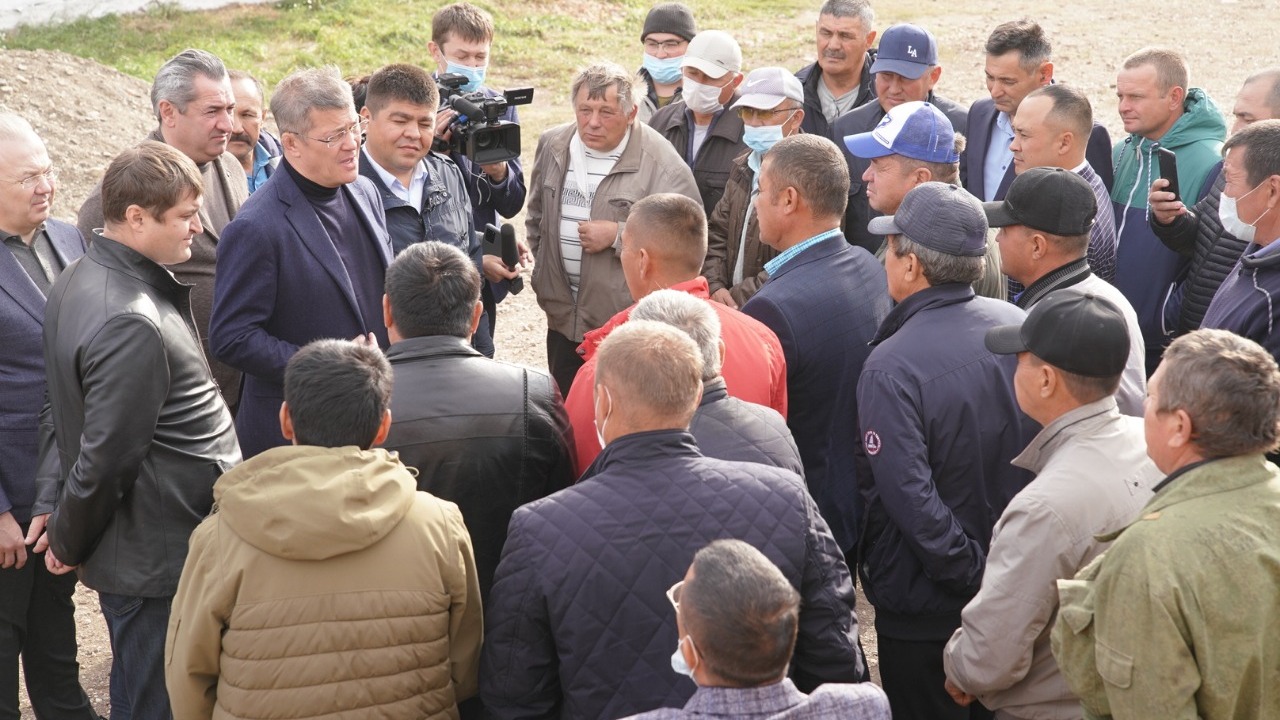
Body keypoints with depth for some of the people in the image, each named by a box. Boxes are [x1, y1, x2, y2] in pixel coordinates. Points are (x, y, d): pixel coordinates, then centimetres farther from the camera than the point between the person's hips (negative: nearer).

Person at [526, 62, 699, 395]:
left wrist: (619, 236, -20)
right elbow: (537, 215, 23)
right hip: (564, 317, 6)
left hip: (628, 326, -6)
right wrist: (544, 266, 15)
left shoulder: (659, 163, -13)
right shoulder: (552, 145, 6)